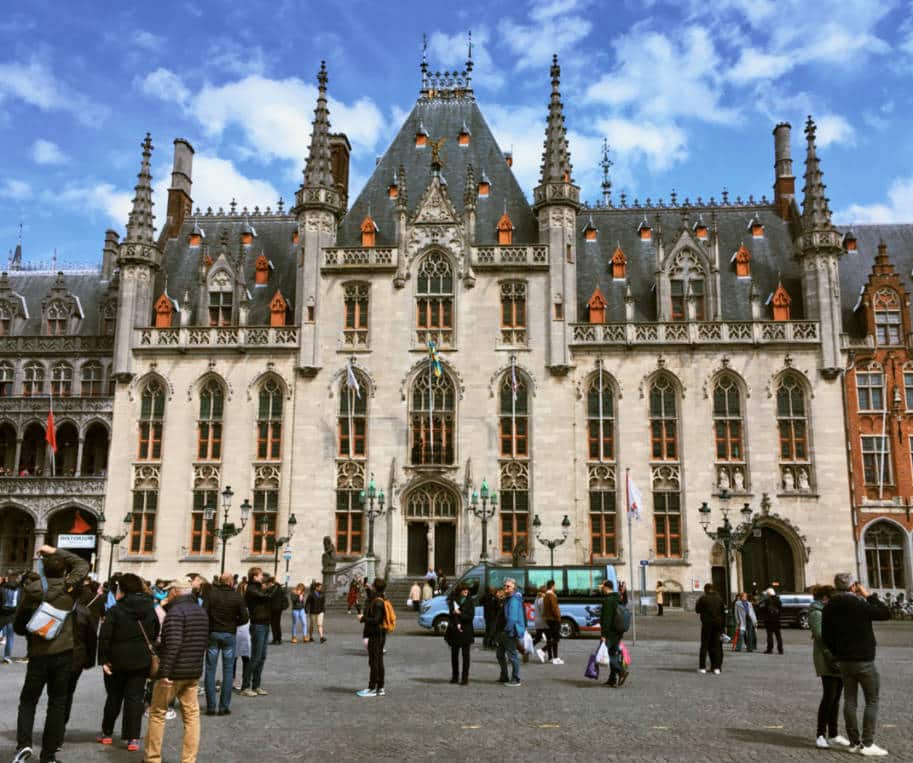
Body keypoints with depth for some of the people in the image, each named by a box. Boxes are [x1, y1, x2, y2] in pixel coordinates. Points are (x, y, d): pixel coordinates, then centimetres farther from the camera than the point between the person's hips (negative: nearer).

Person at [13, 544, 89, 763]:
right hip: (64, 653, 0)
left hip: (38, 654, 0)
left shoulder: (30, 589, -6)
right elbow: (83, 565, 12)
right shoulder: (68, 588, -5)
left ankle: (23, 743, -4)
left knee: (28, 700, 16)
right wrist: (57, 552, 12)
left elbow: (18, 624, 2)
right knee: (57, 703, 9)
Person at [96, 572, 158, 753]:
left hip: (118, 660, -2)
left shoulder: (115, 610, -11)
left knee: (114, 697, 14)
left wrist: (103, 659, -9)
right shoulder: (150, 609, 2)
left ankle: (107, 733, 24)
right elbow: (155, 633, 9)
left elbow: (104, 637, -15)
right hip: (142, 661, 2)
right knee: (135, 698, 4)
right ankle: (133, 738, 0)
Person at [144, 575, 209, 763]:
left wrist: (165, 671, -22)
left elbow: (173, 644, -24)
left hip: (174, 672, -7)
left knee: (157, 713, 8)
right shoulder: (201, 611, 10)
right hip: (194, 672, 7)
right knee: (192, 716, 8)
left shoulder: (175, 611, -15)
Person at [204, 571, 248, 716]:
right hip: (230, 634, 0)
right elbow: (244, 617, -8)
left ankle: (210, 706, 6)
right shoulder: (237, 597, -6)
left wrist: (208, 626, 5)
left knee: (210, 670, 7)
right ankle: (224, 707, 6)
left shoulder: (211, 593, -7)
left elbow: (204, 612, -12)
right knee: (228, 671, 7)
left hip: (213, 633, 0)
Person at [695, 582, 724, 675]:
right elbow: (722, 611, 6)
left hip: (707, 623, -3)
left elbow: (697, 610, -3)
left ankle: (702, 667, 2)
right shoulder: (719, 599, 2)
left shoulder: (703, 599, -9)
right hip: (718, 623, 3)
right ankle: (716, 667, 4)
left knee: (704, 645, 4)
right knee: (716, 646, 8)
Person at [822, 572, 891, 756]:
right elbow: (886, 613, -8)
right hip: (863, 660, -6)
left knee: (849, 700, 10)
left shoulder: (829, 607, 3)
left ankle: (854, 742, 14)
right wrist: (869, 596, -1)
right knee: (872, 701, 4)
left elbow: (826, 636, 8)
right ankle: (867, 743, 0)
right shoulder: (859, 603, -16)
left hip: (843, 661, 6)